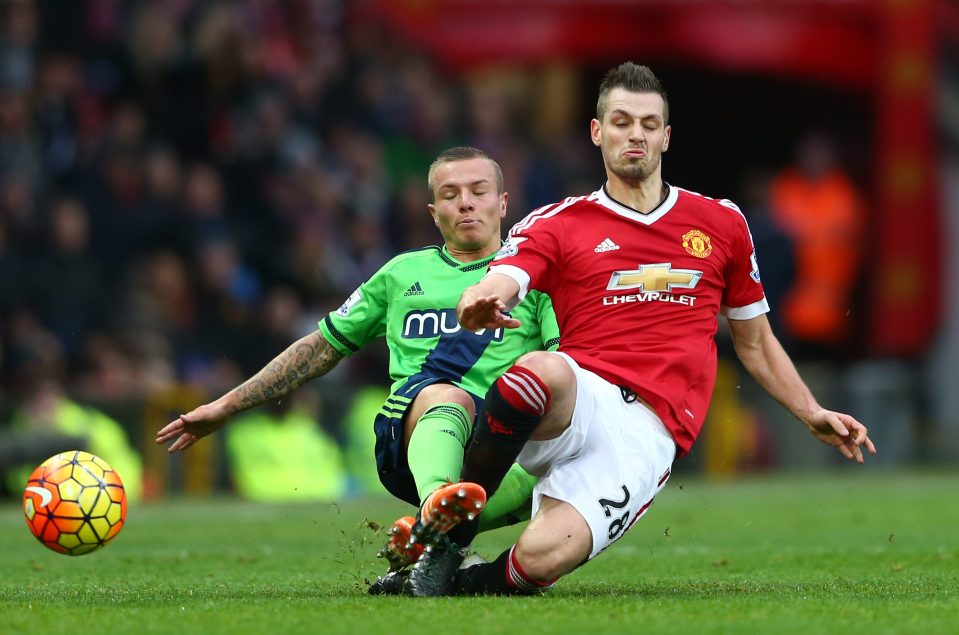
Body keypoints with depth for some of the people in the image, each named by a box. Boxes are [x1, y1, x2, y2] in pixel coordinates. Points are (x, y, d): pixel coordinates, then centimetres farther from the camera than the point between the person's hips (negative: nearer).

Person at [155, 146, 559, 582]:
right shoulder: (404, 273, 29)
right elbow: (322, 347, 34)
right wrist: (226, 406, 31)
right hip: (405, 434, 1)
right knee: (449, 397, -38)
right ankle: (439, 504, -67)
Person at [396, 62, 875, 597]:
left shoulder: (721, 224, 19)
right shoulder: (557, 225, 12)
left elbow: (754, 342, 30)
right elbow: (495, 286, -8)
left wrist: (813, 414, 22)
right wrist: (479, 305, -33)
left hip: (650, 430, 0)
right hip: (578, 405, 0)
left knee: (540, 558, -30)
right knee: (540, 370, -42)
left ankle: (445, 581, 3)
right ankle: (450, 534, -22)